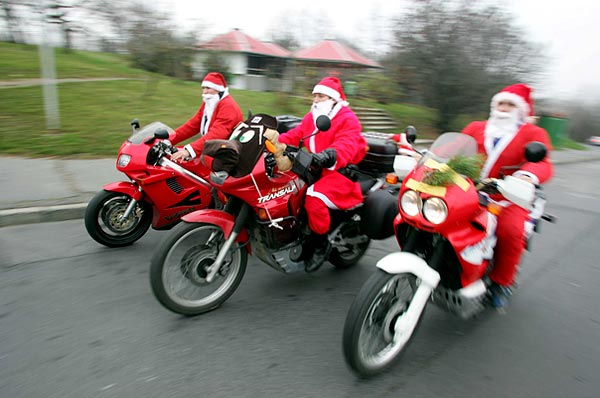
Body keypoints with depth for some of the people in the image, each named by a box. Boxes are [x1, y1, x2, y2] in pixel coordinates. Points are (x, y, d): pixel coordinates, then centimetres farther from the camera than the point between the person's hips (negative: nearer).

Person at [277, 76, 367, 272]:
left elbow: (347, 145, -25)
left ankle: (321, 243, -12)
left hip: (340, 172, -8)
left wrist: (329, 155, -46)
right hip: (313, 169, 8)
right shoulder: (311, 117, 18)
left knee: (314, 197, -33)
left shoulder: (347, 119, -7)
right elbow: (294, 135, 9)